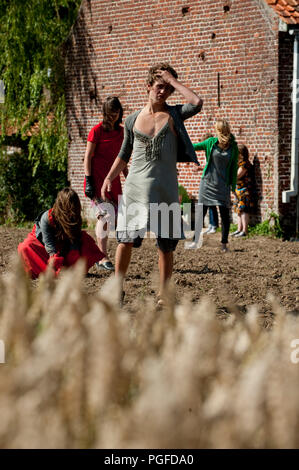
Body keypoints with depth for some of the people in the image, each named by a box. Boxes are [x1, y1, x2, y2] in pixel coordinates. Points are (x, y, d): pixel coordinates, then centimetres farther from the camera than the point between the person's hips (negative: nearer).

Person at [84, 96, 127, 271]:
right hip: (97, 179, -6)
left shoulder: (121, 131, 13)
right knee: (107, 214, -16)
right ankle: (103, 257, -10)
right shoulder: (97, 130, -5)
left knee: (111, 217, 2)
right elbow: (88, 157, -6)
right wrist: (88, 181, -13)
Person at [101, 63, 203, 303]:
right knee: (125, 239, -3)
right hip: (136, 187, 1)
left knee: (166, 245, 2)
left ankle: (163, 294, 13)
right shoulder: (133, 120, 9)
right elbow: (124, 154, 18)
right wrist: (109, 178, 7)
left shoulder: (174, 115, 4)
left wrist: (173, 81, -8)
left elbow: (197, 103, -17)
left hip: (165, 189, -1)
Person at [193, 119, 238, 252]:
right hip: (207, 181, 1)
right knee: (201, 212, 0)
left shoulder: (233, 147, -3)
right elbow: (195, 146, 8)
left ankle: (224, 243, 9)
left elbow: (234, 167, 3)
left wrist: (233, 186, 2)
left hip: (223, 185, -1)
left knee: (225, 214, 0)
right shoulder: (211, 142, -2)